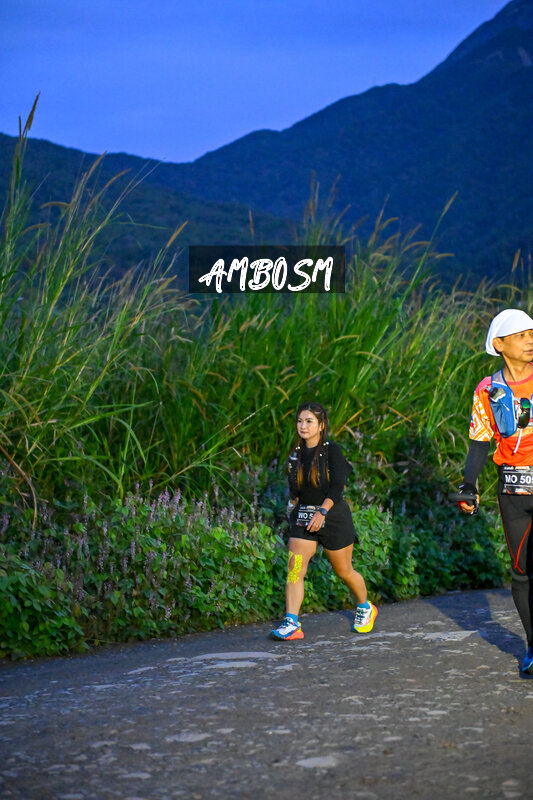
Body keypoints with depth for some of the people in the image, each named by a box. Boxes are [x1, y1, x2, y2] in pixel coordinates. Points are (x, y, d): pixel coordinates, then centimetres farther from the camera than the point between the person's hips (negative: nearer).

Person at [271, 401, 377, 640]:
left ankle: (365, 608, 35)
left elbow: (337, 486, -21)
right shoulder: (296, 454, 5)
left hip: (333, 516, -4)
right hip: (302, 517, 5)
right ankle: (292, 623, -12)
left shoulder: (331, 450, -12)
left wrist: (323, 511, -31)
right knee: (294, 568, -11)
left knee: (344, 571, 9)